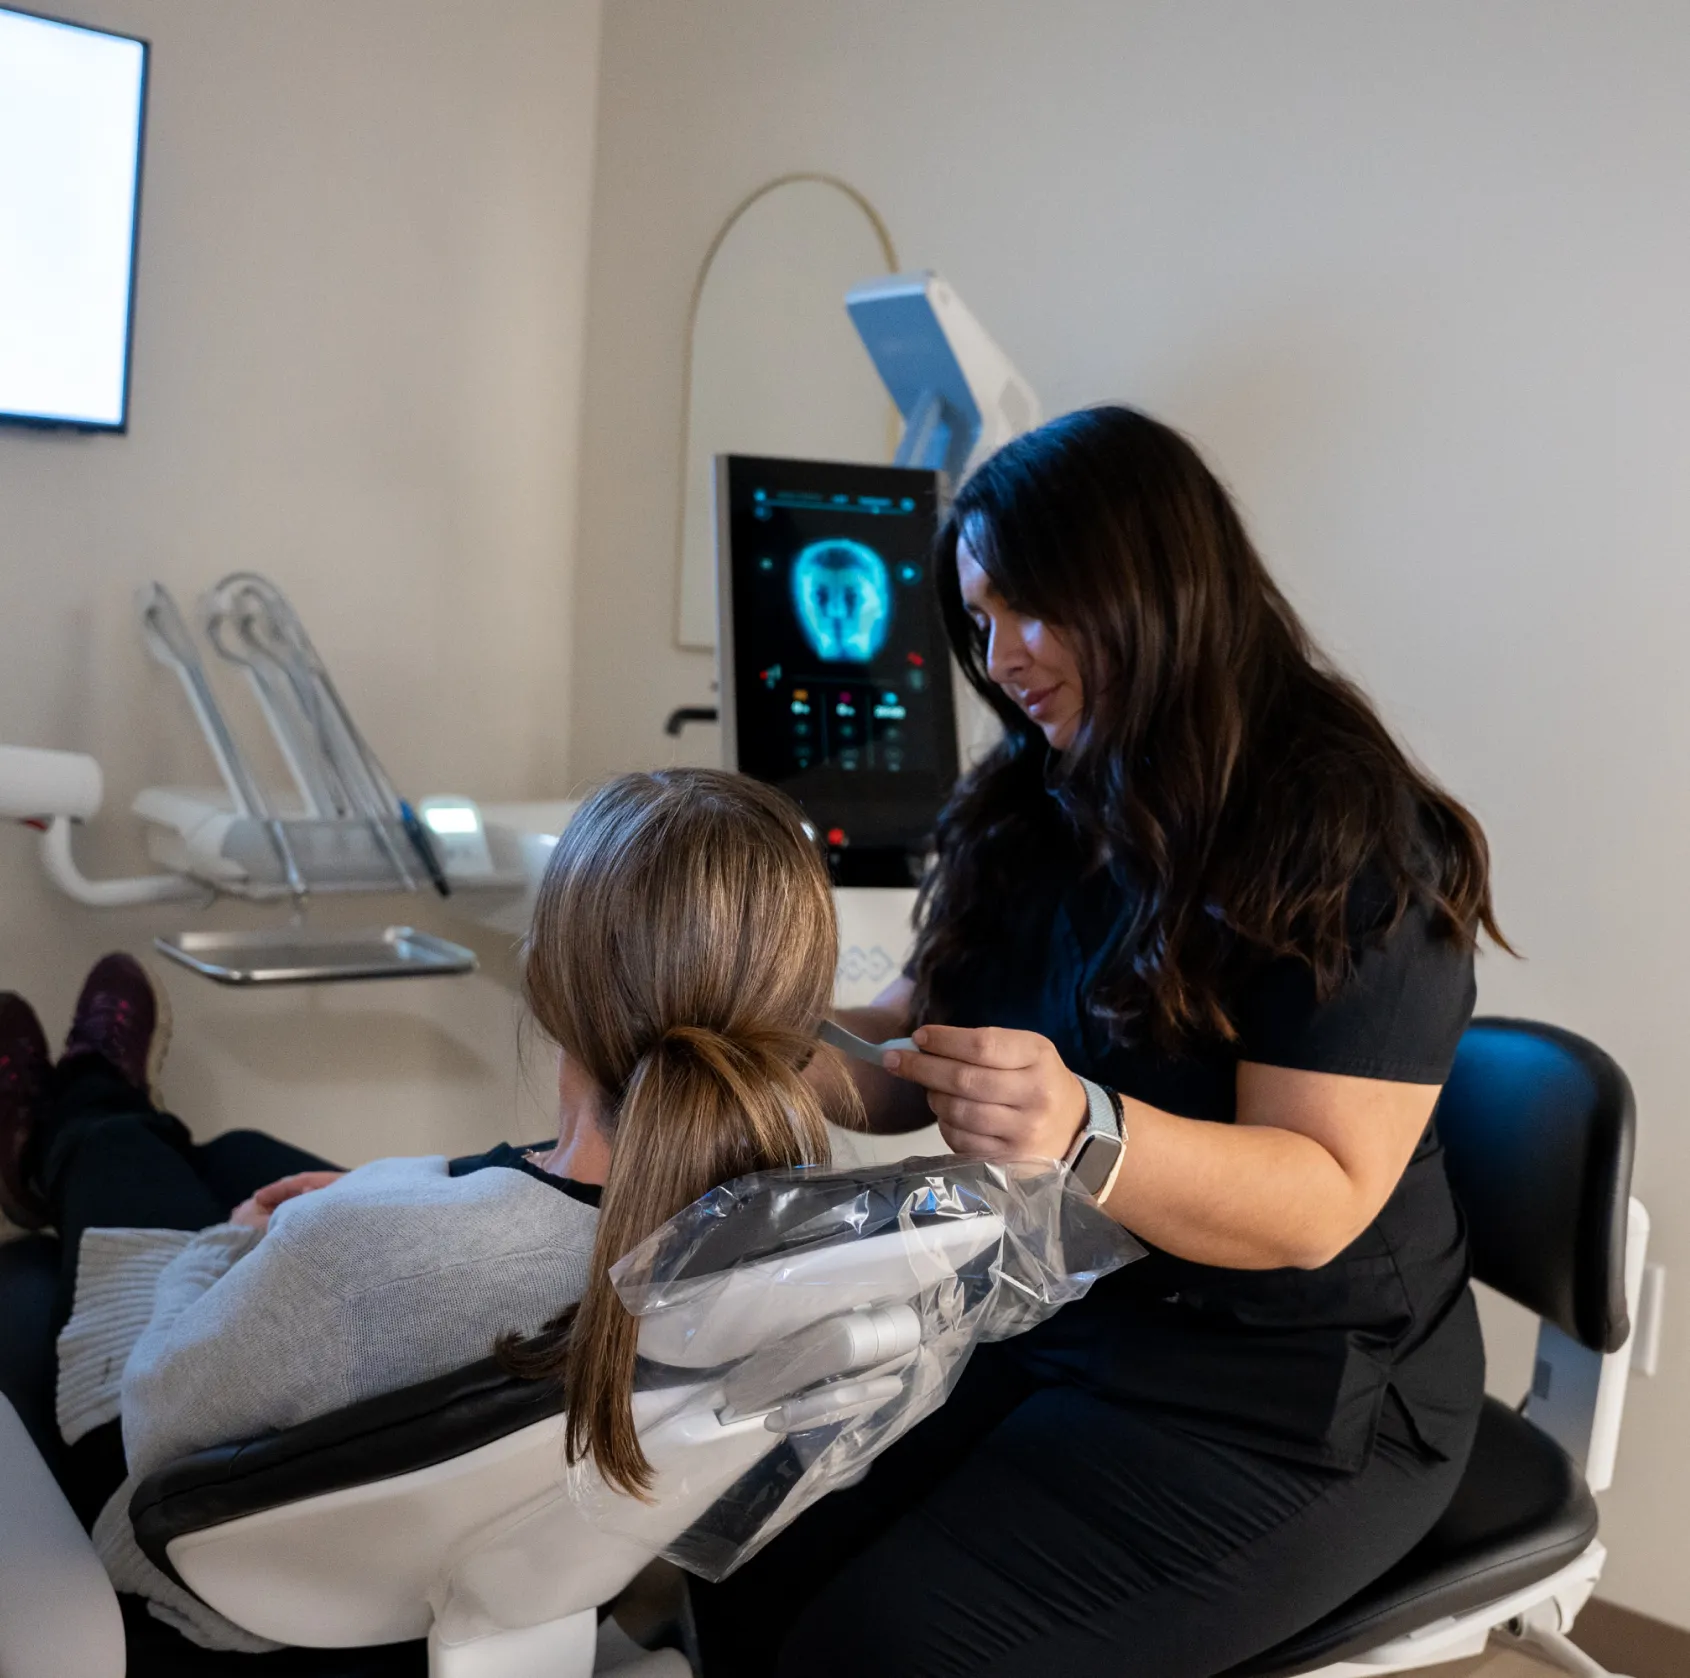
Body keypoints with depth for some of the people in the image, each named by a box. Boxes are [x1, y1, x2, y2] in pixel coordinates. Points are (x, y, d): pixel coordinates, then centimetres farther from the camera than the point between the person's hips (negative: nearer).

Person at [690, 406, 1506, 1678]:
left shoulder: (1343, 841, -15)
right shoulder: (1033, 810, 6)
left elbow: (1321, 1206, -20)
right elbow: (910, 1053, 11)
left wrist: (1082, 1129, -36)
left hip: (1292, 1394, -6)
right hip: (1031, 1320, 6)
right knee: (747, 1574, -13)